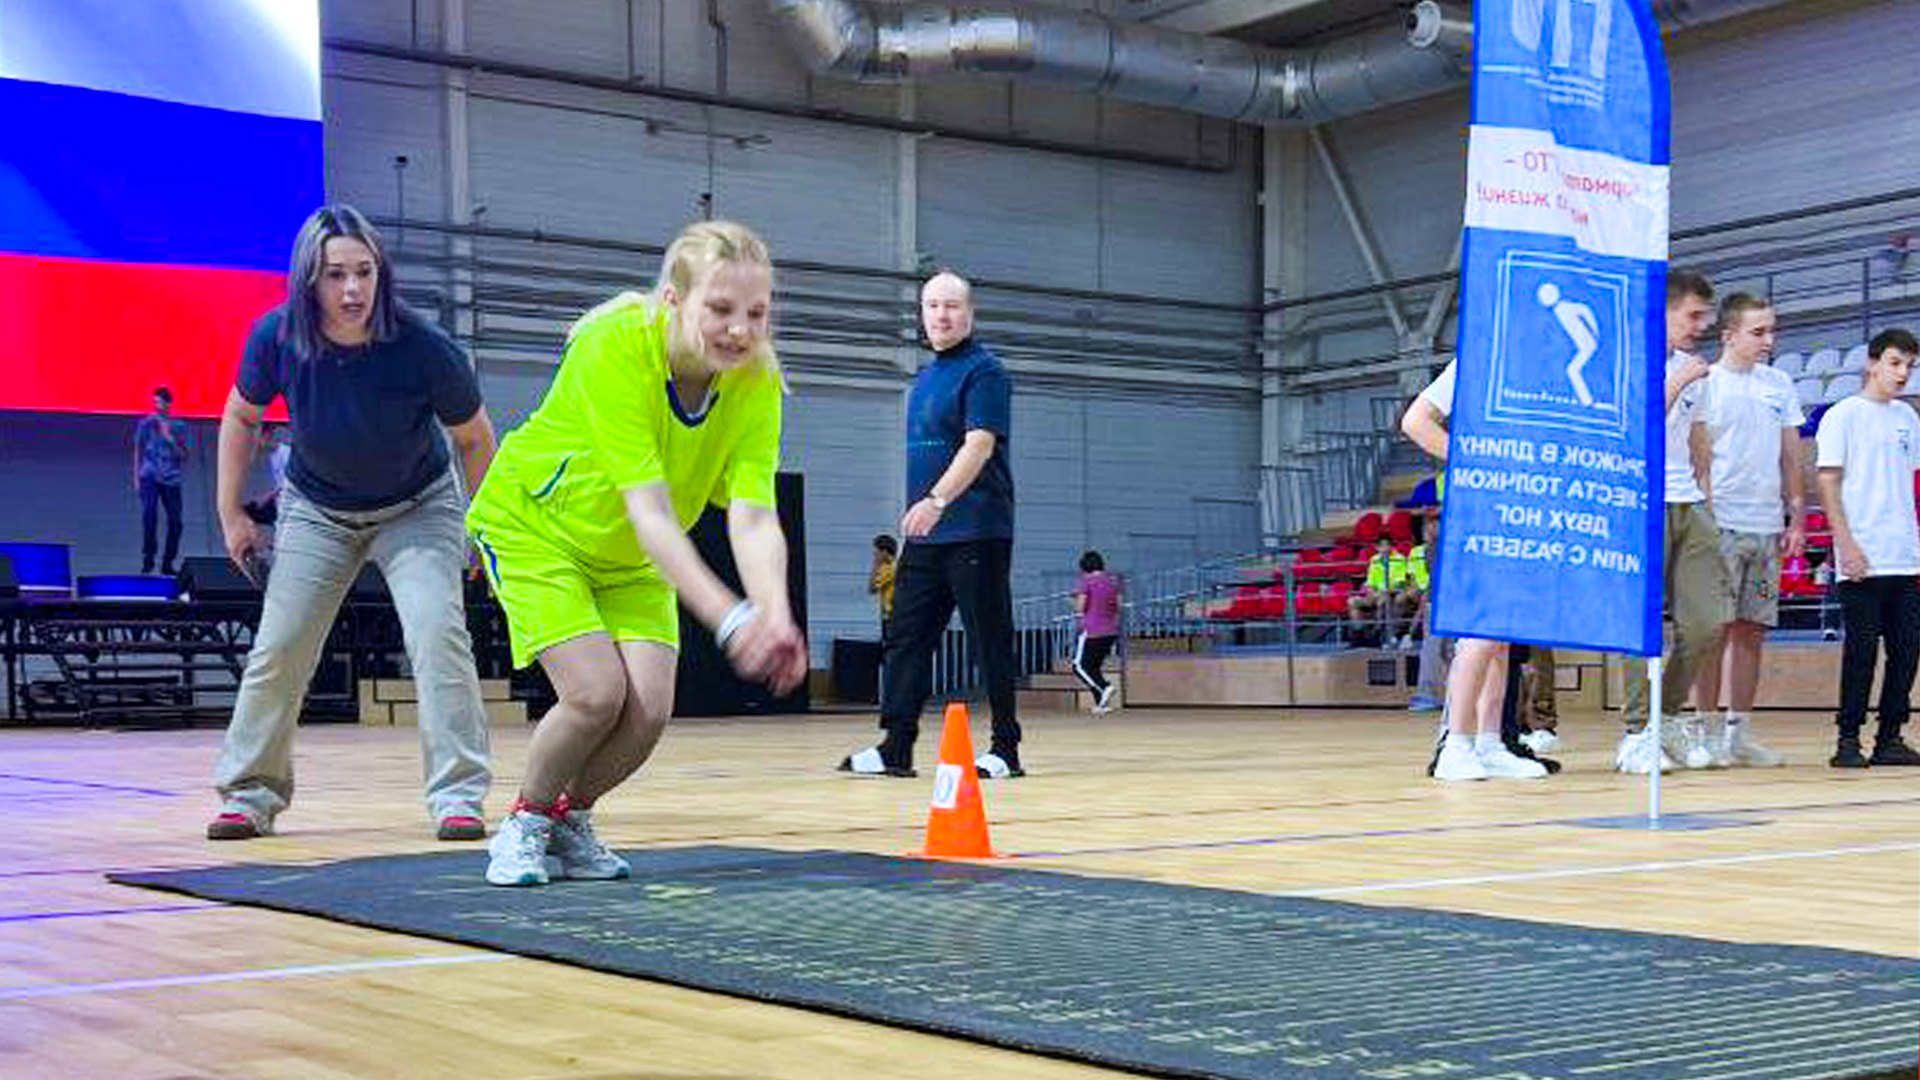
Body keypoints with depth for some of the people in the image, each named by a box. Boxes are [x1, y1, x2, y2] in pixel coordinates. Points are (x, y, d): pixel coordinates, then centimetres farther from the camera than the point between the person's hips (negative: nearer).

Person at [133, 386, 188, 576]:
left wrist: (170, 439, -12)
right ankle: (148, 558, -7)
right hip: (149, 476, -1)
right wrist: (136, 477, 7)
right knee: (149, 514, -16)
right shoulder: (146, 423, 6)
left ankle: (167, 563, 9)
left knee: (175, 522, -2)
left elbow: (182, 455, 4)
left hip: (171, 479, 1)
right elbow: (138, 451, 11)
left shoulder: (179, 427, 7)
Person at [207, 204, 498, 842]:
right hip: (316, 511, 3)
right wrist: (231, 515, 1)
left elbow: (475, 439, -12)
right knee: (278, 651, 0)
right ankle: (251, 794, 18)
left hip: (418, 508, -2)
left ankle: (458, 796, -15)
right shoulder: (277, 337, -23)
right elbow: (241, 416, -1)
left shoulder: (424, 349, -30)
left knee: (438, 632, -22)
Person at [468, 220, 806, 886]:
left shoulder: (757, 386, -22)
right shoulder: (614, 346, -35)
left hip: (630, 557, 5)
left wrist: (776, 617, -51)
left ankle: (568, 822, 20)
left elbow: (752, 517, -31)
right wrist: (728, 618, -51)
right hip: (533, 528, -4)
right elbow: (648, 510, -41)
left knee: (650, 707, -10)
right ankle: (524, 827, 8)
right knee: (597, 690, -20)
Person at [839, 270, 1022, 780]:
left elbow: (979, 443, -20)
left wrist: (938, 500, -30)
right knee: (906, 638, 5)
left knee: (991, 643, -3)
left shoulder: (984, 371, -8)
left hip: (976, 533, -8)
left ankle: (1006, 750, 4)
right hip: (924, 534, 8)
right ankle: (895, 748, 8)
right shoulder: (924, 378, 18)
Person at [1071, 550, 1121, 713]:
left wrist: (1076, 602, 7)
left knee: (1080, 666, 1)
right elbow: (1119, 606, 10)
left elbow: (1079, 608, -12)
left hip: (1092, 631, -7)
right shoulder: (1113, 581, 9)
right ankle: (1102, 703, 7)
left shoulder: (1086, 581, -9)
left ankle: (1104, 688, -19)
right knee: (1095, 666, 15)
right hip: (1111, 631, 7)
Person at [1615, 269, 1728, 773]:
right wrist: (1677, 383, -16)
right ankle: (1636, 733, 2)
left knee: (1708, 618, 0)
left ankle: (1669, 714, 18)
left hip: (1688, 505, 7)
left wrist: (1706, 500, 19)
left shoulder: (1691, 367, 17)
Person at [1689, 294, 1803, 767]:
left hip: (1767, 526, 5)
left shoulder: (1780, 385, 14)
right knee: (1714, 629, -5)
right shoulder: (1705, 383, -2)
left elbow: (1790, 457, 17)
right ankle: (1708, 731, 1)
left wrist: (1796, 519, 11)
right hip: (1721, 525, -5)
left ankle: (1740, 729, 13)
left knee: (1753, 630, 7)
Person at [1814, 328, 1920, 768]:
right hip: (1862, 560, -6)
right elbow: (1827, 483, -6)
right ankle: (1848, 740, 2)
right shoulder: (1843, 415, -2)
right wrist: (1846, 543, -13)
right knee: (1862, 649, -5)